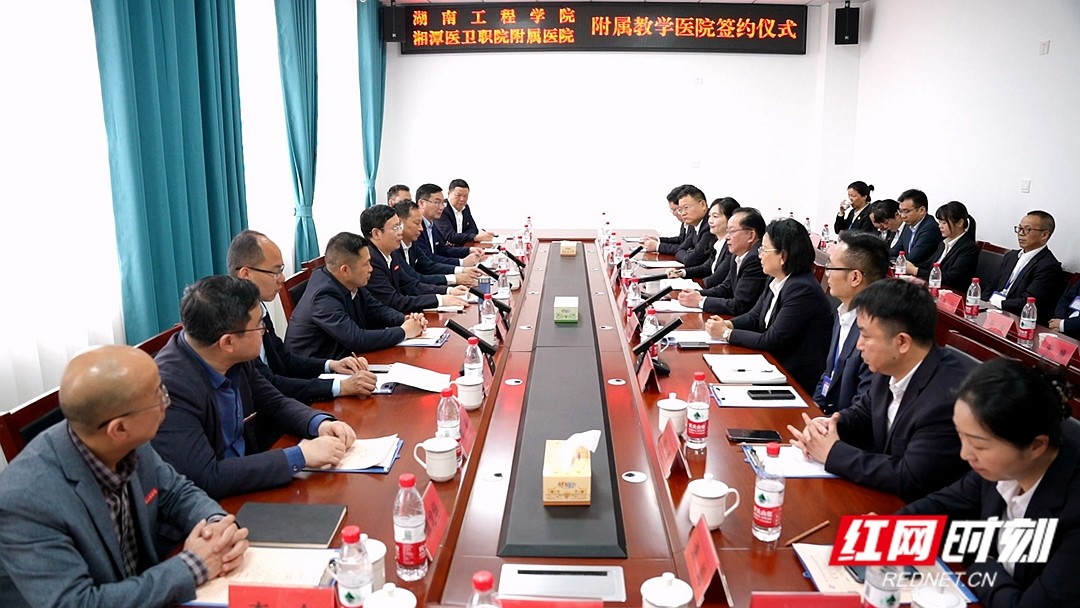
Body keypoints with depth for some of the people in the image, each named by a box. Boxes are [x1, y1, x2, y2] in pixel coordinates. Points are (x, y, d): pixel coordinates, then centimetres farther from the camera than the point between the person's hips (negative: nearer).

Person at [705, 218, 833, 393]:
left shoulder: (802, 290, -22)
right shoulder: (776, 282, 4)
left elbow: (772, 341, -22)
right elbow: (754, 317, 13)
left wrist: (727, 333, -14)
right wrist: (727, 324, -8)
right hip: (775, 365, 8)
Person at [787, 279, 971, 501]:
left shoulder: (948, 397, -28)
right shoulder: (892, 366, -4)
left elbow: (909, 481, -26)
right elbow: (863, 413, 13)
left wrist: (833, 452, -19)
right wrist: (825, 426, -8)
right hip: (882, 495, 7)